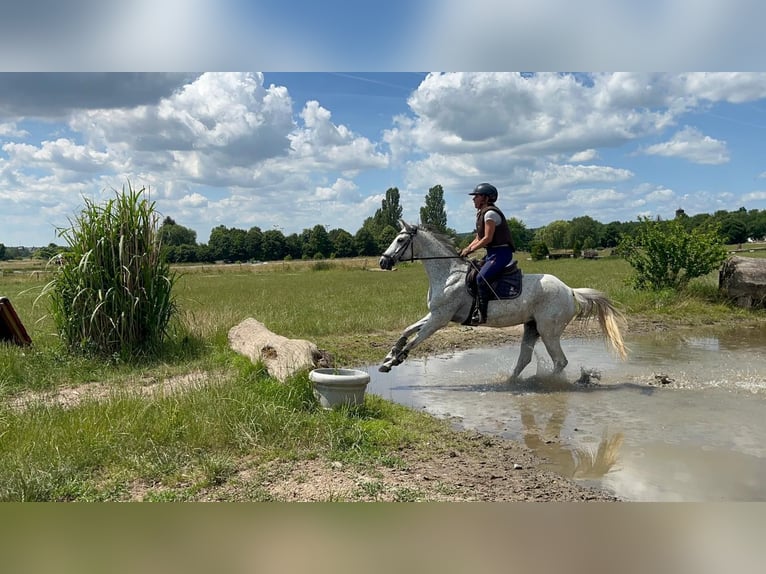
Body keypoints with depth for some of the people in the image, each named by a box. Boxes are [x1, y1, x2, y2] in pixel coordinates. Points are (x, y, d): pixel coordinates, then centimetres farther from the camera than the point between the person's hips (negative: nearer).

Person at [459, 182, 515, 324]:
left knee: (481, 277, -25)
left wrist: (470, 249, -16)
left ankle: (481, 313, -24)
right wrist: (466, 249, 4)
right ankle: (471, 306, 13)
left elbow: (487, 238, -20)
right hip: (492, 253, 11)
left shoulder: (490, 213, -13)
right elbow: (478, 238, 19)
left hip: (501, 252, -11)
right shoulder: (481, 214, 17)